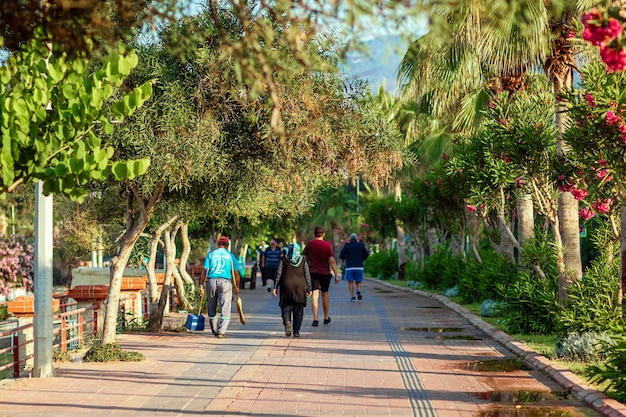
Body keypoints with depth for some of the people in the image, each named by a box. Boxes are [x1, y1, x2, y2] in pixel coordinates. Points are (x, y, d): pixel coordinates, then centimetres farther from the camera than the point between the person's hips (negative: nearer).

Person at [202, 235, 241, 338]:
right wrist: (237, 287, 12)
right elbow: (236, 273, 4)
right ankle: (221, 331, -11)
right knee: (225, 308, -1)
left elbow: (205, 270, 2)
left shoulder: (211, 254, 10)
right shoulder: (230, 256, 9)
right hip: (225, 282, -2)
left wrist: (202, 284, 4)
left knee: (211, 308, 15)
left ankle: (215, 330, 23)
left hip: (211, 281, 2)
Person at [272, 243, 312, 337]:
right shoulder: (303, 260, 5)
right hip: (300, 286, 1)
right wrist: (308, 289, 9)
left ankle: (287, 321, -20)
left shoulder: (284, 260, 2)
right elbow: (307, 276, 4)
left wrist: (275, 287, 4)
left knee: (286, 306, 9)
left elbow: (278, 274, 0)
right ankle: (296, 331, 4)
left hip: (286, 285, -1)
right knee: (298, 309, 6)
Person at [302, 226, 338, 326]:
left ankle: (315, 319, -17)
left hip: (313, 272, 0)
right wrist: (336, 275, -4)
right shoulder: (327, 245, -5)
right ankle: (326, 318, 28)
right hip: (325, 273, 0)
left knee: (315, 295, -5)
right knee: (325, 294, 15)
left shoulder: (309, 244, 0)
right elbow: (332, 261, -8)